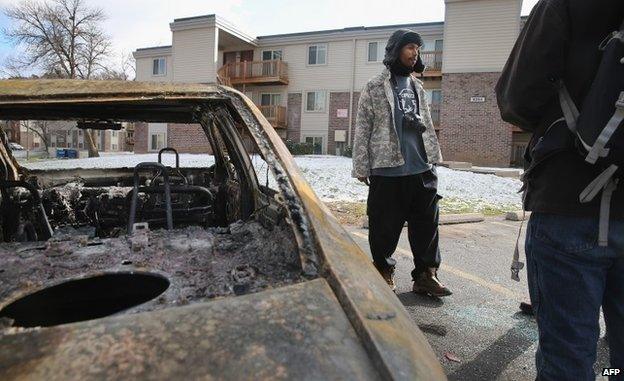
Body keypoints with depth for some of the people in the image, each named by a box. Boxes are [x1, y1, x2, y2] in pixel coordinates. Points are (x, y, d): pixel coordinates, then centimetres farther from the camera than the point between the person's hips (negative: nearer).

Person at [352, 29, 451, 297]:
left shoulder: (417, 87, 18)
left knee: (427, 224, 6)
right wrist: (361, 167, -7)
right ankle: (383, 271, 22)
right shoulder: (375, 87, 1)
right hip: (387, 170, -5)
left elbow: (427, 126, 21)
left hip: (422, 170, 5)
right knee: (385, 226, 3)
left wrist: (433, 157, 15)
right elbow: (362, 130, -2)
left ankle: (426, 274, 18)